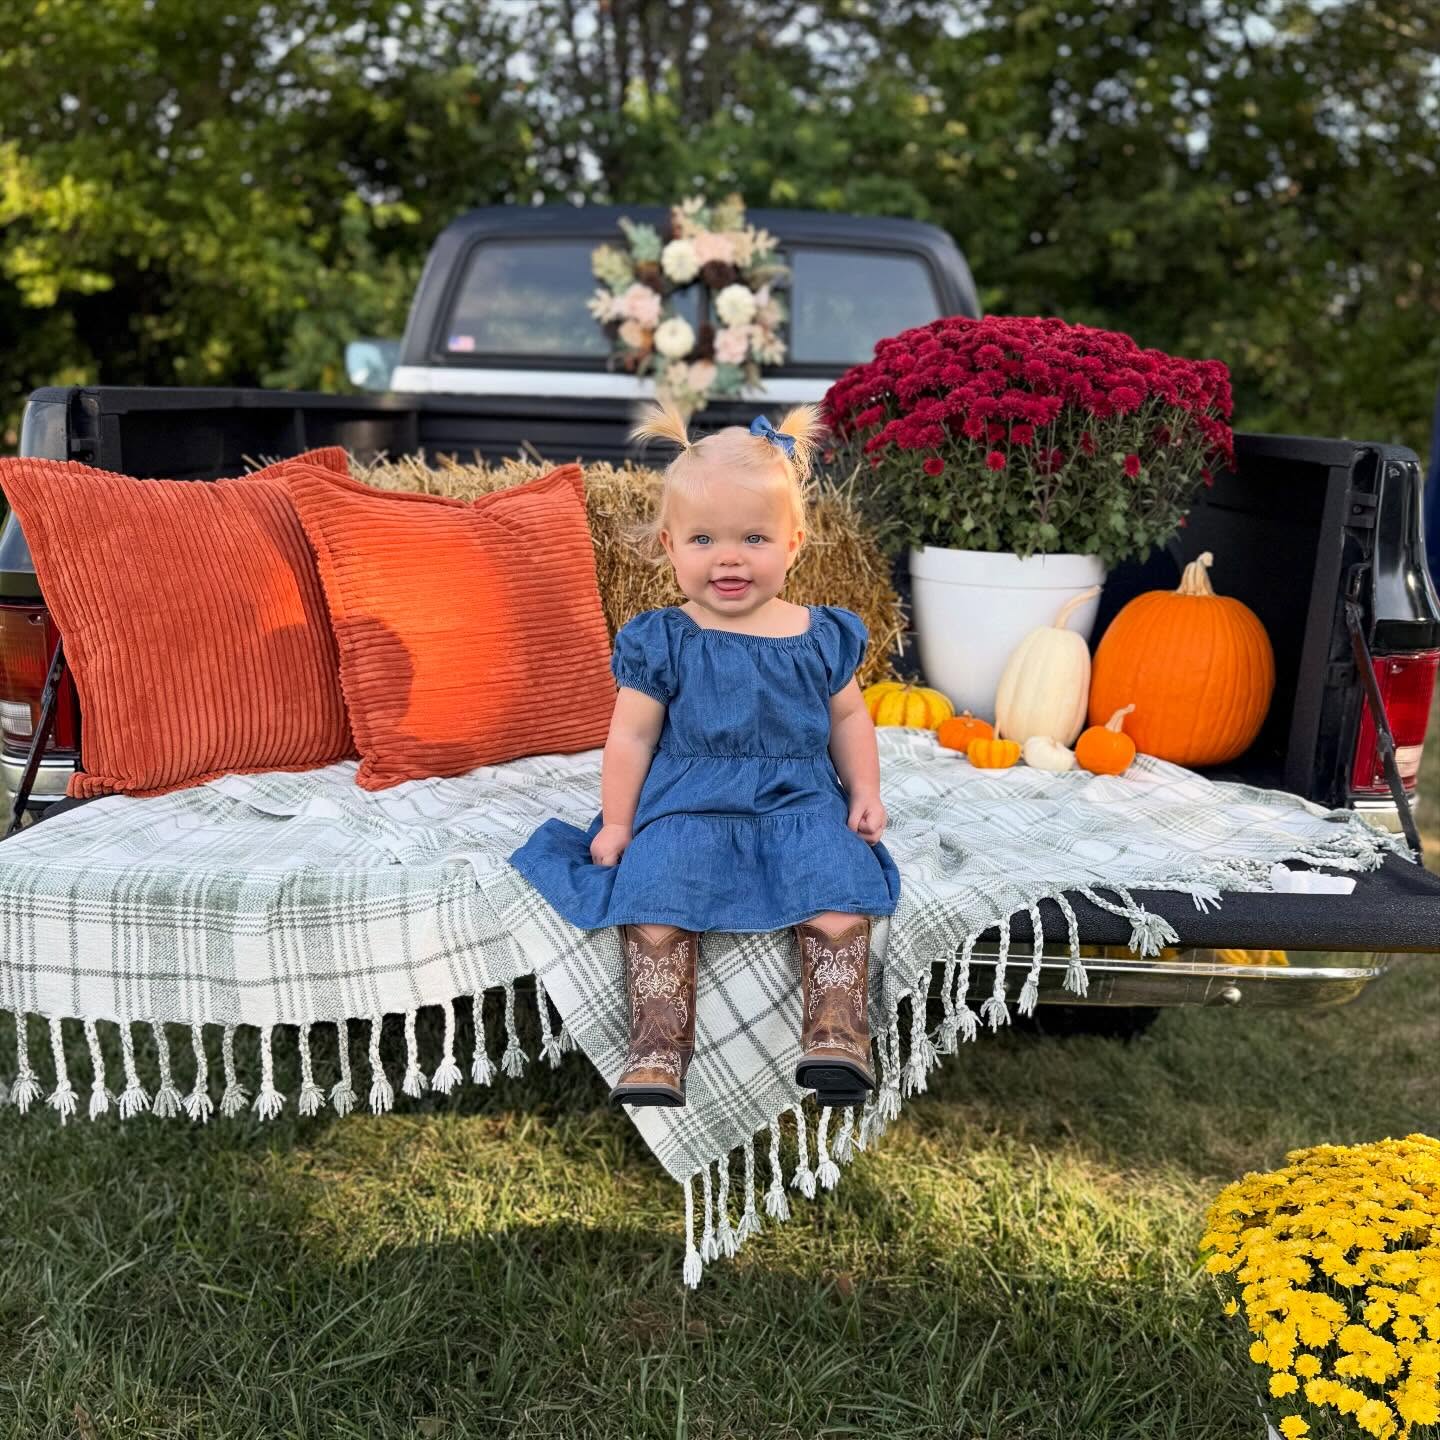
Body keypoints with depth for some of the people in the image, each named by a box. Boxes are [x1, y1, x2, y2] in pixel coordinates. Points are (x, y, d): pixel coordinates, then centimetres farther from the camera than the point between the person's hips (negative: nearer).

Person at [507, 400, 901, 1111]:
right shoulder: (662, 642, 0)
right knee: (654, 910, -26)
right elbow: (631, 736, 2)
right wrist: (616, 823, 0)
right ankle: (659, 1045, -18)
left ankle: (836, 1031, -11)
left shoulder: (821, 636, 6)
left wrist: (865, 794, 8)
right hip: (687, 806, -1)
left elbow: (848, 716, 17)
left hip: (802, 803, 2)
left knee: (841, 907, -24)